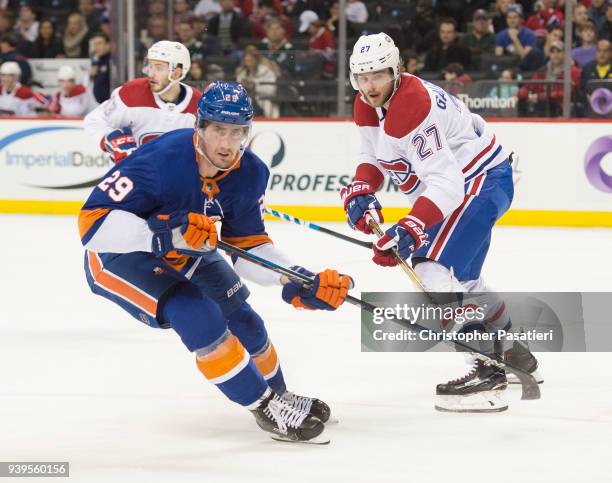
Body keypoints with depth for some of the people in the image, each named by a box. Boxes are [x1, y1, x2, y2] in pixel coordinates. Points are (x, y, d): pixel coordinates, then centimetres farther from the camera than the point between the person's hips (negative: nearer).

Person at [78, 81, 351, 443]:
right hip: (120, 257, -7)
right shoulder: (162, 161, -34)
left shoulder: (251, 174, -12)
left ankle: (280, 399, 31)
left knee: (243, 323, 3)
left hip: (185, 255, 7)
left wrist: (301, 284, -16)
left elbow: (248, 244, -3)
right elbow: (93, 220, -36)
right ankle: (268, 409, -12)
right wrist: (163, 234, -47)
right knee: (198, 316, -24)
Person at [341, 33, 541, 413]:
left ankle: (487, 372, -22)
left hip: (482, 180, -11)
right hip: (455, 182, 11)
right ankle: (510, 346, 44)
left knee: (436, 270, -23)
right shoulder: (367, 107, 0)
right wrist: (360, 192, -10)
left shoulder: (413, 107, -30)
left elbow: (445, 181, -35)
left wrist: (410, 230, -44)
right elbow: (375, 157, 12)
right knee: (458, 278, 24)